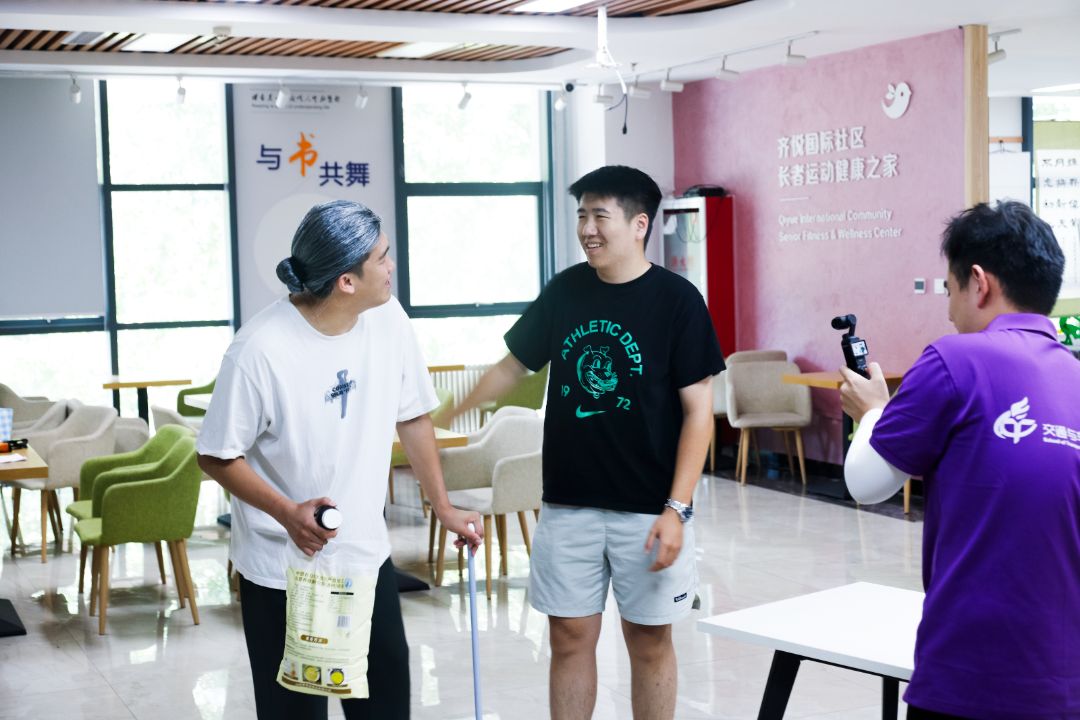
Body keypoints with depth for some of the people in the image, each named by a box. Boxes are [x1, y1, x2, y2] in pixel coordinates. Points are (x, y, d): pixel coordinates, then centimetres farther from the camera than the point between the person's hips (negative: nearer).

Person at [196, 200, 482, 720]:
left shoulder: (388, 321, -6)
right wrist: (288, 514, -28)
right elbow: (217, 456, -14)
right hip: (282, 568, -5)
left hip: (367, 557, 5)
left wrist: (443, 507, 11)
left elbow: (412, 417, 7)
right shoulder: (260, 349, -23)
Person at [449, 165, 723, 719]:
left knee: (648, 639, 8)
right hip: (568, 503, 3)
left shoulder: (676, 300, -8)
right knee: (570, 637, 9)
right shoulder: (565, 291, 3)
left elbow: (697, 410, -9)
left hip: (647, 508, -3)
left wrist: (676, 509, -15)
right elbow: (512, 366, 16)